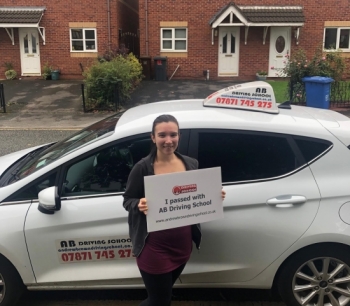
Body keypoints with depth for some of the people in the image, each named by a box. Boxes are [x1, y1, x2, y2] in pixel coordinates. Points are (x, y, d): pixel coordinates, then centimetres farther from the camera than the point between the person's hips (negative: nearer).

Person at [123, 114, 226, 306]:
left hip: (183, 244, 5)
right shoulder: (143, 168, -13)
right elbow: (127, 200, -6)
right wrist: (139, 205, -27)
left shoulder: (191, 165, -1)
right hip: (154, 247, -5)